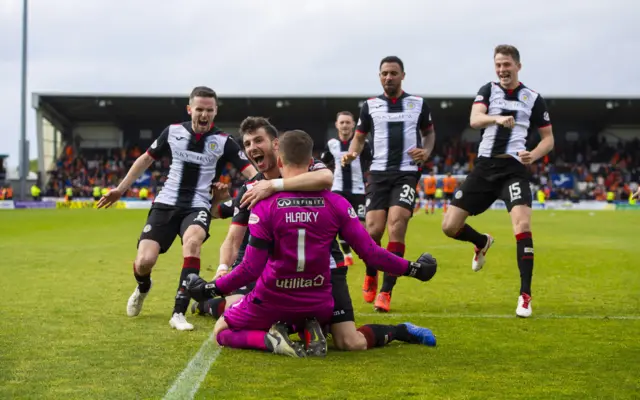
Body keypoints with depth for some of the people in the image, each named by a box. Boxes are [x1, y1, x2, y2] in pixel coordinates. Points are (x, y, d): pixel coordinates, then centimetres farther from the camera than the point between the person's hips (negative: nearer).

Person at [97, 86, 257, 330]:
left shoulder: (223, 142, -4)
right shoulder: (173, 132, 2)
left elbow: (251, 173, -9)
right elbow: (146, 159, 15)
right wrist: (121, 189, 17)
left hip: (197, 207, -2)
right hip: (166, 204, 2)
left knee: (192, 241, -36)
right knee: (144, 261, -13)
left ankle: (179, 313, -30)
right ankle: (143, 288, 29)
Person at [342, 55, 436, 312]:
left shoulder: (419, 104, 7)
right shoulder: (370, 106, 7)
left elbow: (429, 132, 21)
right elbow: (359, 137, 16)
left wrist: (426, 152, 0)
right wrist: (351, 154, -6)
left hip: (407, 173, -1)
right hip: (379, 173, 1)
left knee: (396, 224, -18)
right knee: (373, 229, -10)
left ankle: (386, 292, -13)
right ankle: (370, 276, 22)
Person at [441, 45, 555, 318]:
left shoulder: (533, 99, 6)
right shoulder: (488, 91, 6)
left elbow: (548, 138, 11)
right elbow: (475, 120, -14)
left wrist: (533, 154, -10)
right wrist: (497, 119, -36)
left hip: (514, 169, -2)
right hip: (485, 167, 2)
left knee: (522, 226, -24)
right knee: (449, 226, -1)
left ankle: (525, 296, -13)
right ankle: (483, 243, 35)